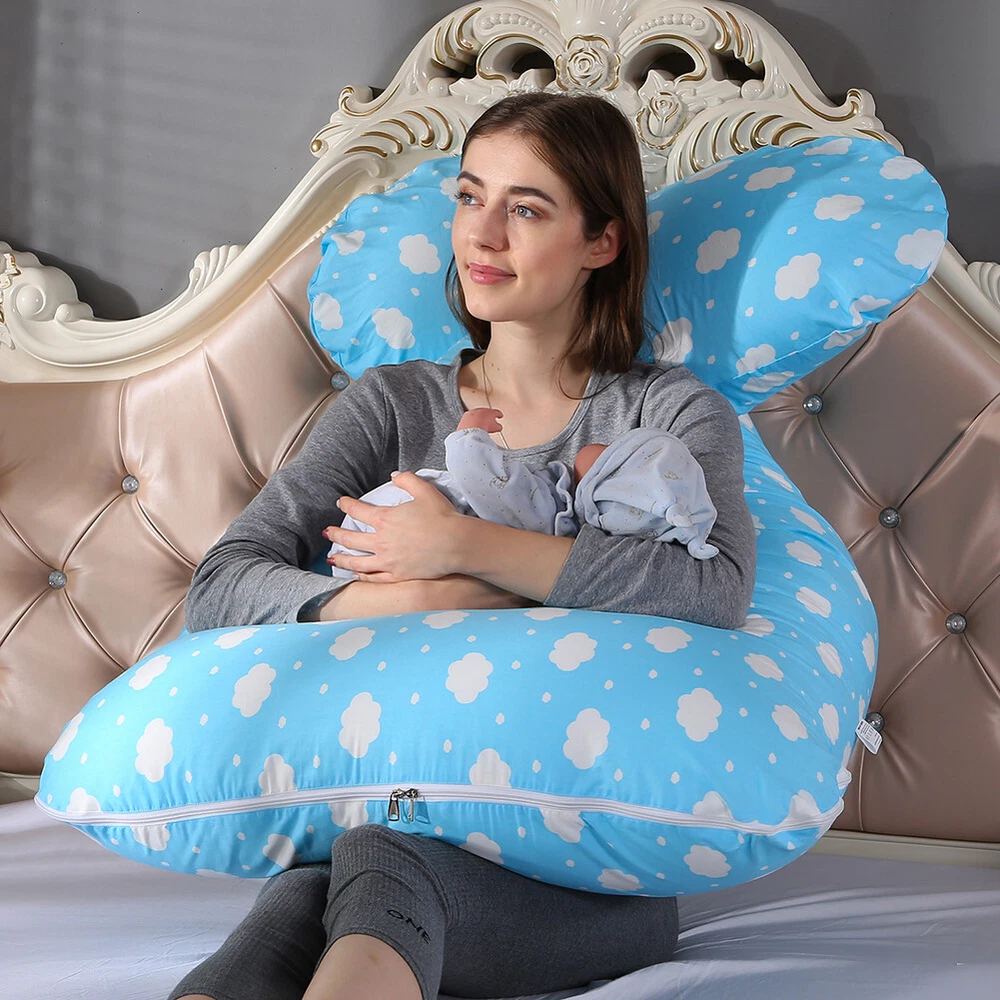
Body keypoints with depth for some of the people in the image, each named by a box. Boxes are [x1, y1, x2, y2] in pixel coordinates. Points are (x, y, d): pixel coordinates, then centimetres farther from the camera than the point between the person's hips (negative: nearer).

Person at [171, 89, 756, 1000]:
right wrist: (419, 601, -16)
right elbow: (219, 591, 1)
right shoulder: (394, 405, 13)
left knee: (388, 854, -37)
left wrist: (462, 545, -17)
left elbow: (718, 591, -18)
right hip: (403, 804, 2)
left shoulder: (674, 413, 7)